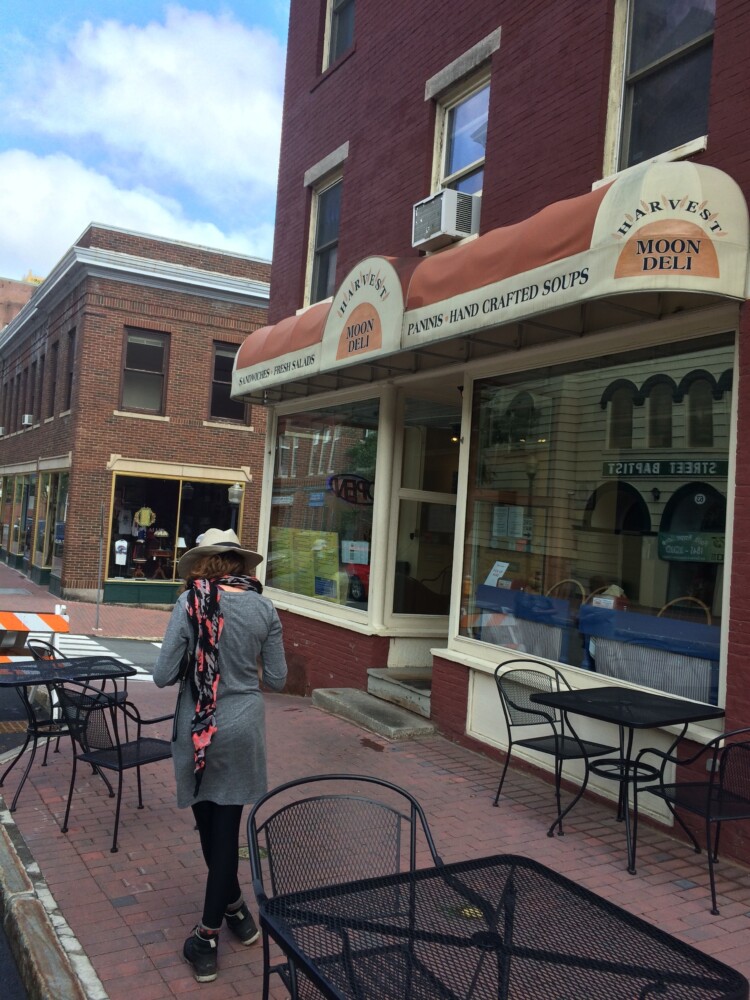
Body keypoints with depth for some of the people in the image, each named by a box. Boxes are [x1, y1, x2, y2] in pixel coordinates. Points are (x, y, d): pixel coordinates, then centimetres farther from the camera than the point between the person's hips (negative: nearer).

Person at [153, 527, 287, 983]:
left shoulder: (191, 602, -12)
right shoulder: (264, 608, -5)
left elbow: (163, 675, -11)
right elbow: (277, 679, 0)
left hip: (199, 728, -2)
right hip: (243, 726, 2)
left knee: (210, 824, 17)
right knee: (226, 826, 11)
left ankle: (235, 908, 31)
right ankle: (208, 936, 20)